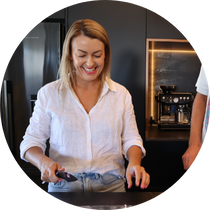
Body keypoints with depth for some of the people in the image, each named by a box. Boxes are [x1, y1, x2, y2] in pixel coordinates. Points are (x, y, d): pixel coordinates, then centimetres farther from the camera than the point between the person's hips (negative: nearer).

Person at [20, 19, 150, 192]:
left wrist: (134, 163, -15)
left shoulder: (121, 94, 3)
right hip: (63, 186, 0)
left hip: (111, 185, 1)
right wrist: (43, 162, -18)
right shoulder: (49, 93, -1)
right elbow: (31, 141, 3)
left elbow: (131, 139, 6)